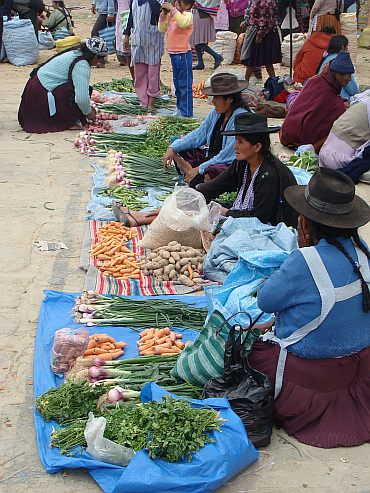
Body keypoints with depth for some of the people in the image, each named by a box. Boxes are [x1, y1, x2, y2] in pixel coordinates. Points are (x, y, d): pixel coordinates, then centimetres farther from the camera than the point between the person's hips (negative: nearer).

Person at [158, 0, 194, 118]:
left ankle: (186, 113, -1)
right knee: (177, 85, 18)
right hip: (173, 54, 8)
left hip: (183, 54, -8)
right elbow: (162, 29, 15)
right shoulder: (171, 15, 13)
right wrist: (163, 14, 3)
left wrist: (172, 10, -27)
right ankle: (180, 109, 29)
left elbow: (183, 23, -32)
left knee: (185, 86, -4)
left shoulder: (188, 15, -10)